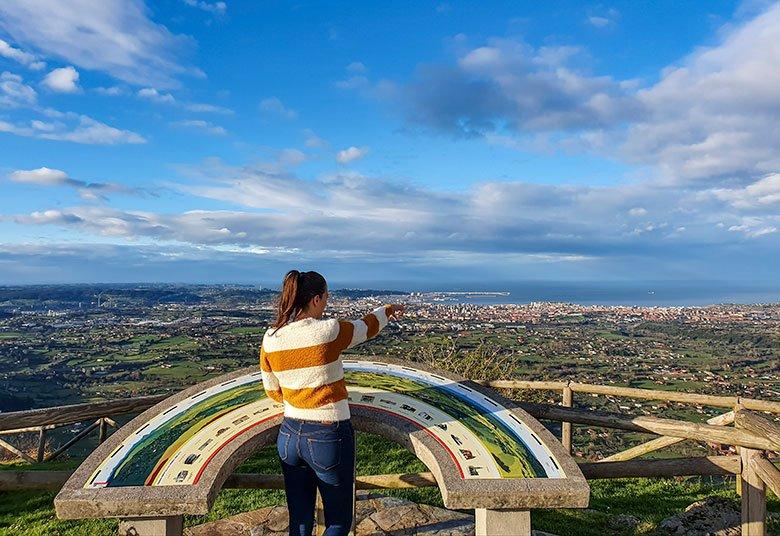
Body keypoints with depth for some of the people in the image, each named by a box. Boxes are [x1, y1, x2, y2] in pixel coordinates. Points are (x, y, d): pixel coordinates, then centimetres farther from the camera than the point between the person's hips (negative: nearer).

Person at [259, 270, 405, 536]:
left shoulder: (270, 339, -4)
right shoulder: (329, 331, -18)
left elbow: (273, 392, 8)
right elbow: (367, 326, 3)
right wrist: (387, 309, 24)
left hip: (289, 436, 5)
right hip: (329, 437, -5)